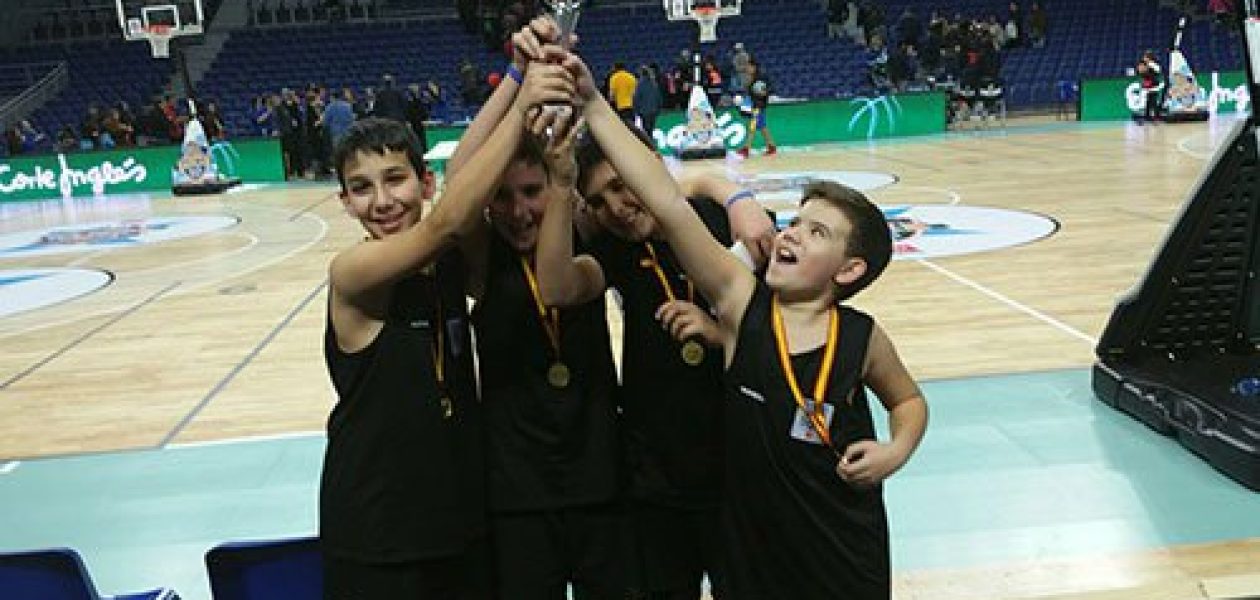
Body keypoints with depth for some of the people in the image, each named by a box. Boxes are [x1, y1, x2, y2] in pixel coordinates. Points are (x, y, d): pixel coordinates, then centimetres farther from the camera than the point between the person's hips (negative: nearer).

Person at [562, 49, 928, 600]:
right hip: (752, 553, 0)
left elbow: (909, 400, 12)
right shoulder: (742, 302, -13)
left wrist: (897, 451, -8)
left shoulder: (862, 337, -10)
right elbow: (668, 203, -24)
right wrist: (592, 105, -30)